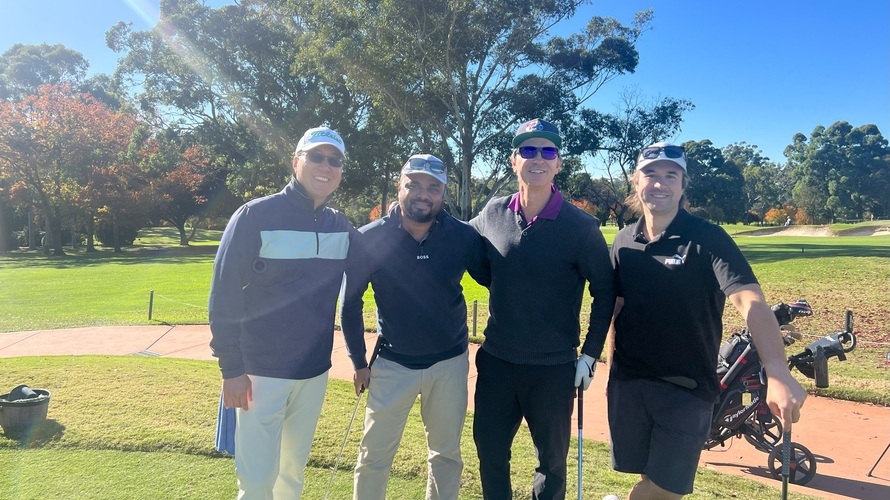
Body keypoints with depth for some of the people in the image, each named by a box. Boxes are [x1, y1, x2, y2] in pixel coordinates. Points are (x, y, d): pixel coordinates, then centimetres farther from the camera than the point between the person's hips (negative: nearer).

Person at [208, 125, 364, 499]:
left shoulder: (342, 228, 3)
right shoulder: (256, 216, -11)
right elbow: (225, 294, -12)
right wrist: (231, 368, -13)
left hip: (315, 372, 5)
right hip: (260, 371, -4)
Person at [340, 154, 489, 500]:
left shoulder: (464, 237, -11)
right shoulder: (371, 239, -12)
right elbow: (350, 302, -2)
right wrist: (359, 361, 0)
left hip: (450, 363, 1)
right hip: (392, 364, -1)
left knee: (447, 455, 16)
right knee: (374, 455, 9)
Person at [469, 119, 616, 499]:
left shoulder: (580, 226, -12)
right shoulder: (493, 214, -2)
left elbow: (604, 291, -5)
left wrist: (590, 354, -7)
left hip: (553, 368, -3)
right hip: (495, 361, 3)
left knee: (552, 459, 15)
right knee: (489, 450, 16)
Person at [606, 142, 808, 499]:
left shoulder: (708, 239, -11)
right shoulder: (623, 242, 4)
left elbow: (749, 299, -24)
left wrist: (778, 373, -38)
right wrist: (611, 370, 12)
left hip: (687, 389, -3)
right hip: (628, 384, 4)